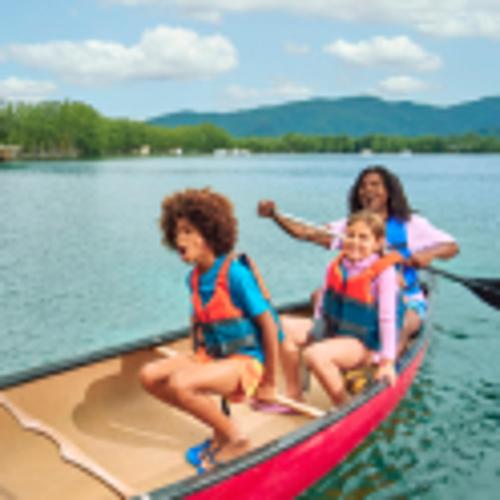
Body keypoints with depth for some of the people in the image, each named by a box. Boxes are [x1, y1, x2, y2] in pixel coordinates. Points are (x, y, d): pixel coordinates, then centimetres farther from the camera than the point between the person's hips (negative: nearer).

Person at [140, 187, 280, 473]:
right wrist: (197, 359, 20)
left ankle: (236, 439, -4)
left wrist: (269, 382, -10)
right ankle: (221, 427, 4)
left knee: (179, 384, -30)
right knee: (150, 376, -8)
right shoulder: (194, 278, 4)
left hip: (245, 360, -8)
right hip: (211, 356, 8)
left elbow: (268, 323, -16)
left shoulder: (235, 274, -19)